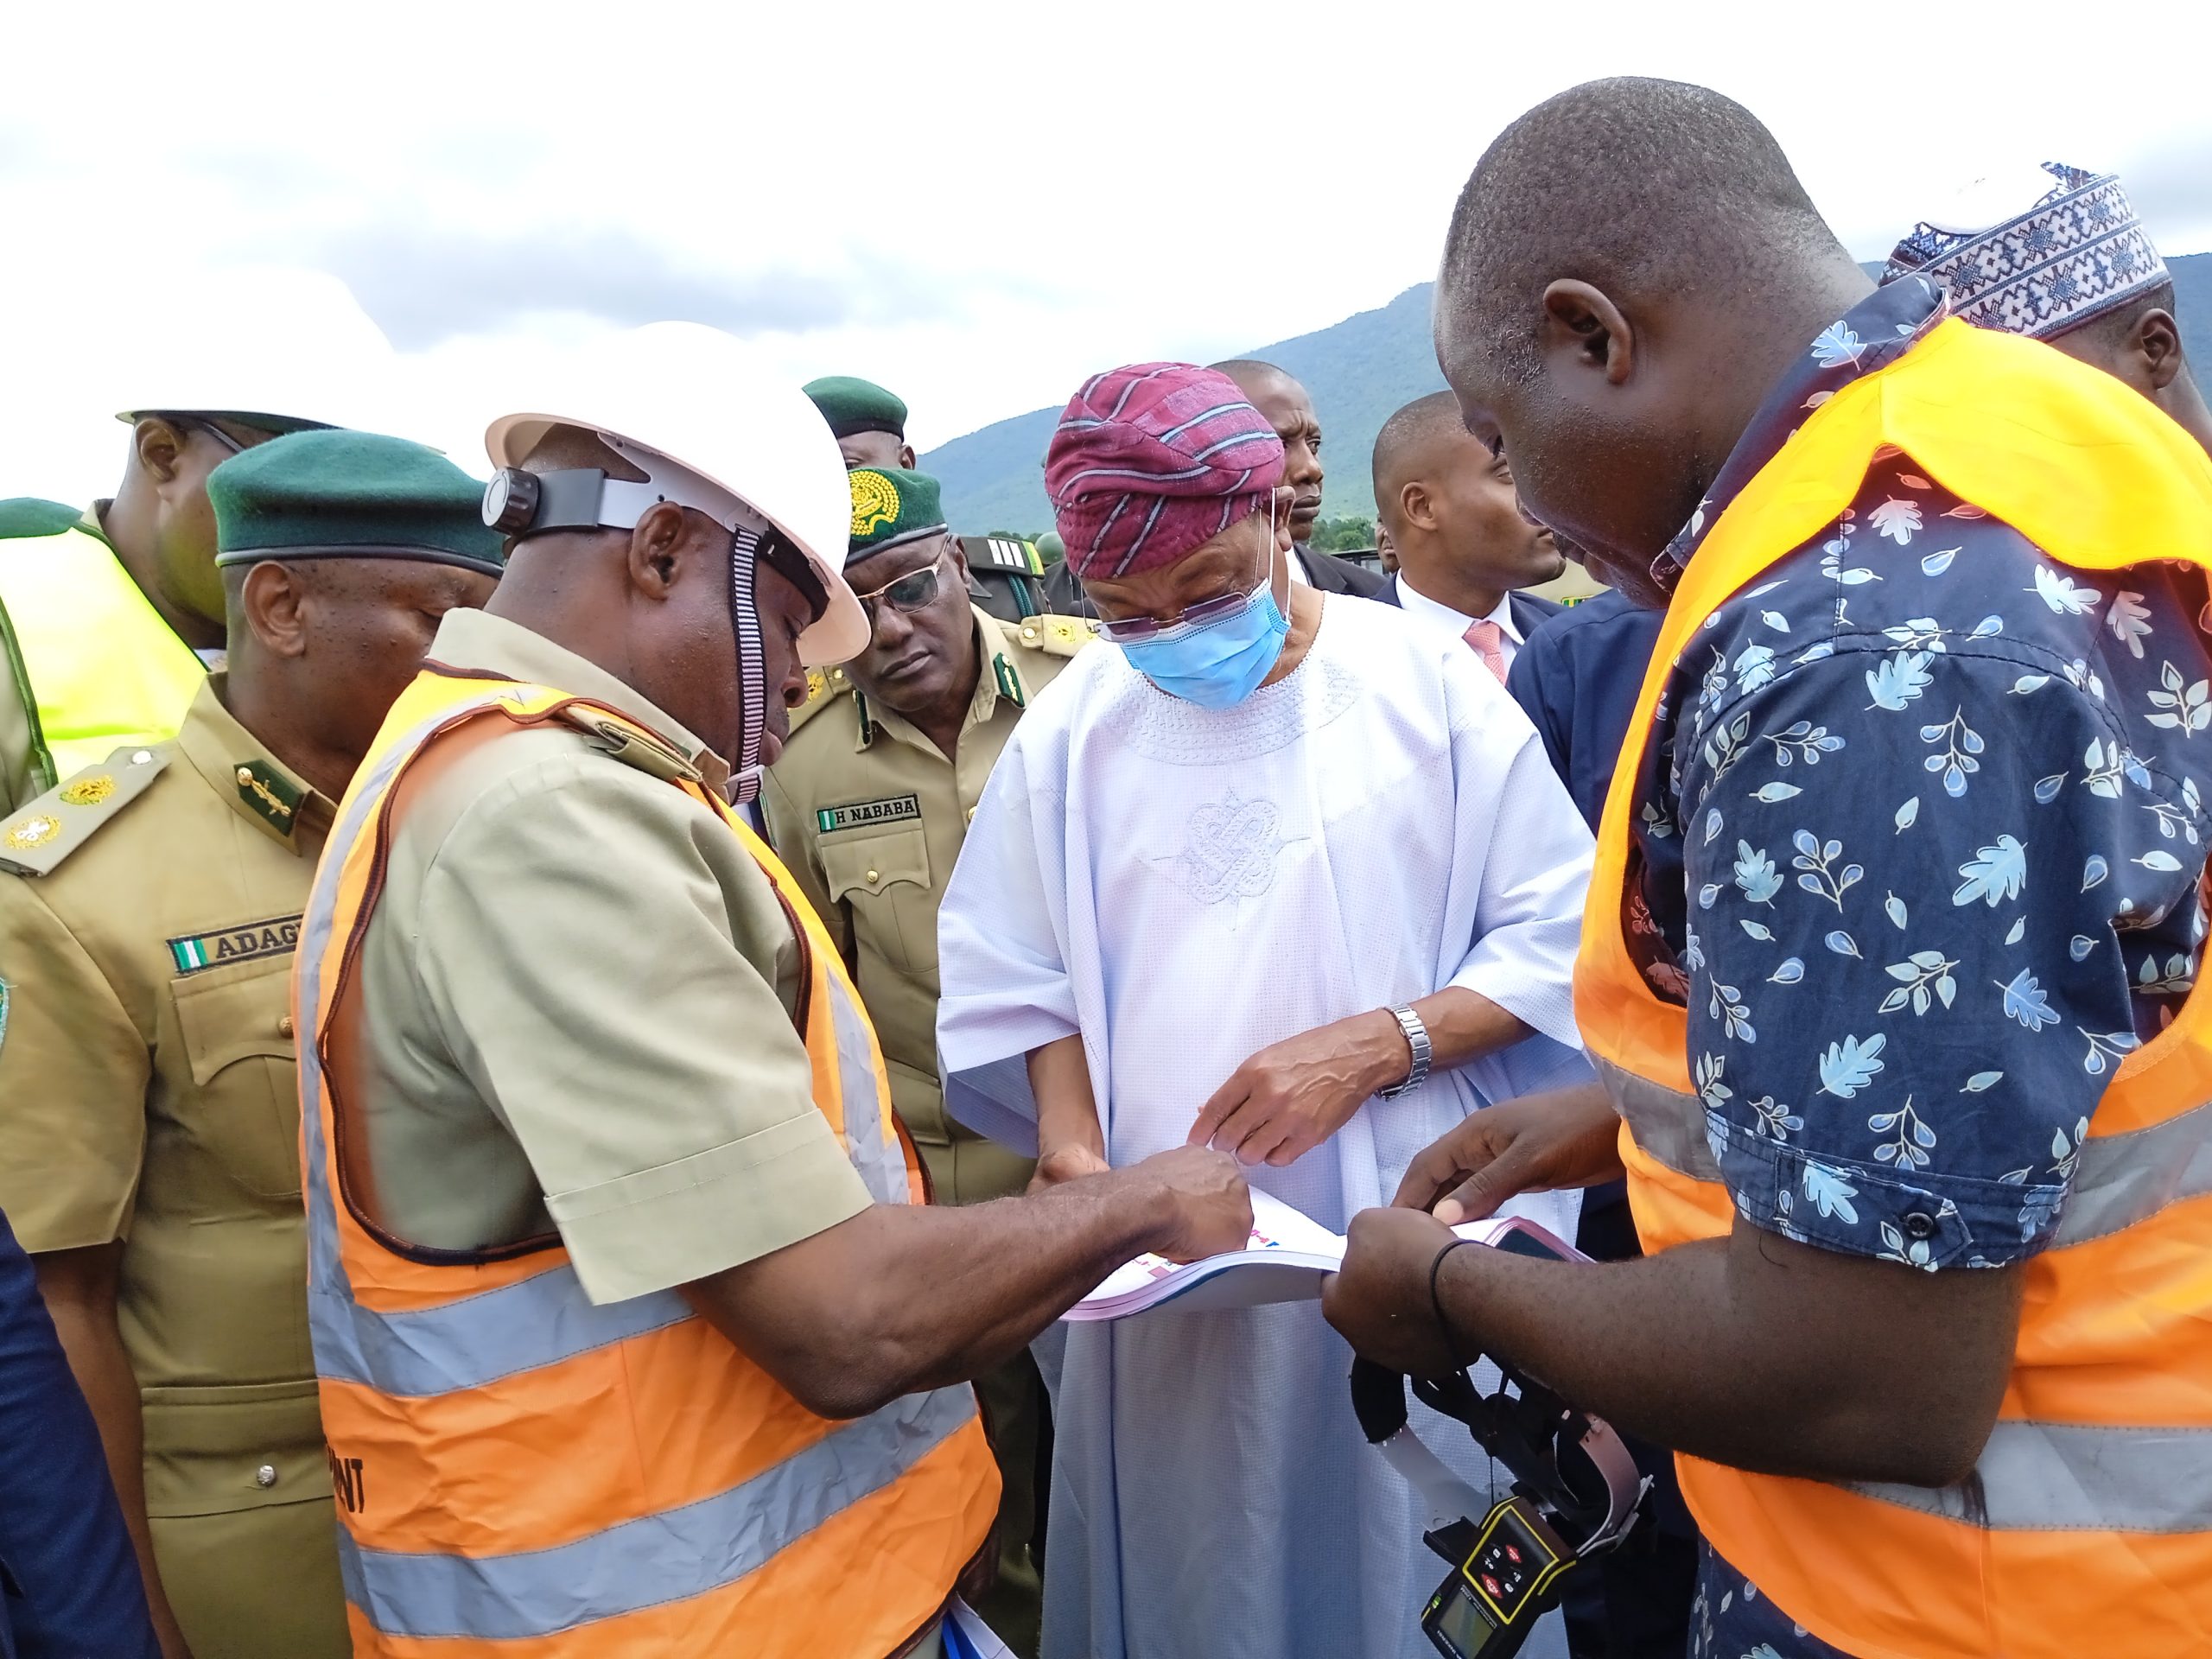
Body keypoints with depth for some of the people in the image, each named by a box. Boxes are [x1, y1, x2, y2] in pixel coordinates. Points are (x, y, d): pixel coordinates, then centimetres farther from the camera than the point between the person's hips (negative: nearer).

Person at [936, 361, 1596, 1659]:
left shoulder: (1429, 685, -4)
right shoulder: (1070, 730, 2)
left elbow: (1560, 944, -4)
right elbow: (1029, 993, 5)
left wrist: (1376, 1046, -16)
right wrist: (1078, 1159, -11)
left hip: (1411, 1248, -1)